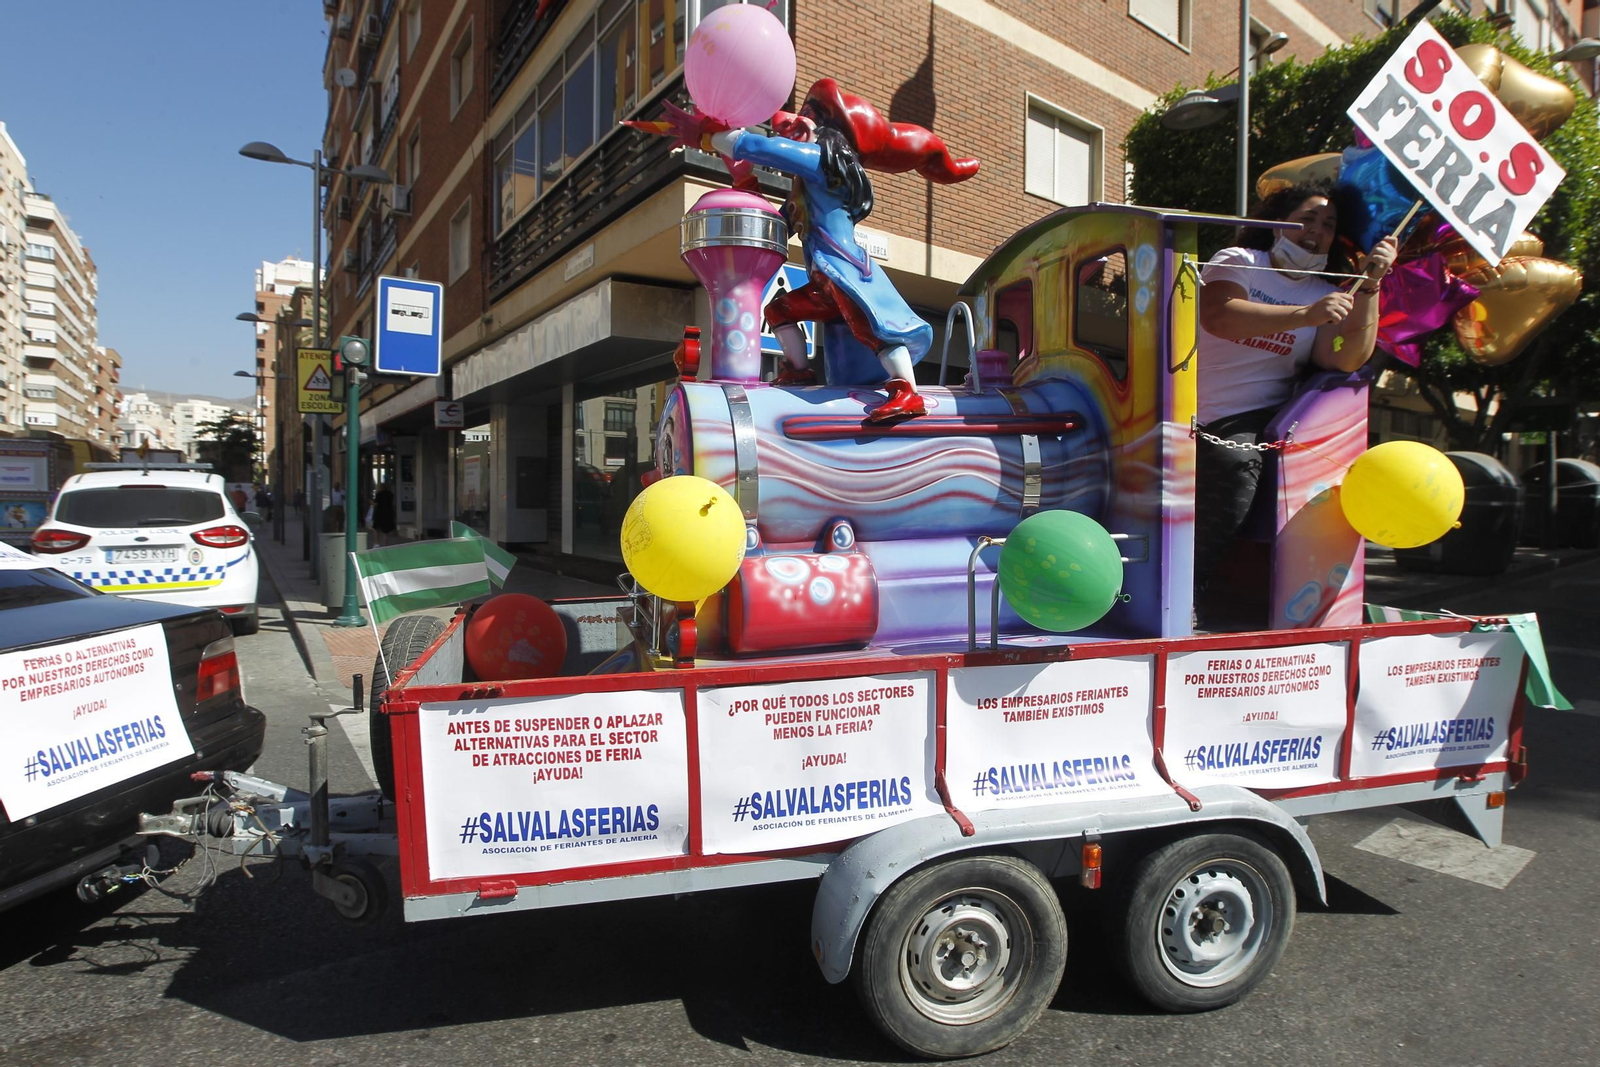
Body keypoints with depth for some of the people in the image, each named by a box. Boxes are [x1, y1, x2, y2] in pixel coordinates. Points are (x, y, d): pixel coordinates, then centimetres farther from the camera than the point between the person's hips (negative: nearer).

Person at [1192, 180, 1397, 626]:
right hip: (1196, 417, -1)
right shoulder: (1239, 262, 4)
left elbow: (1347, 360, -5)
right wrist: (1307, 314, -26)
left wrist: (1370, 285, -10)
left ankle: (1185, 594, -17)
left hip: (1255, 421, 2)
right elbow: (1217, 316, -20)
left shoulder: (1328, 294, 14)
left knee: (1237, 463, -27)